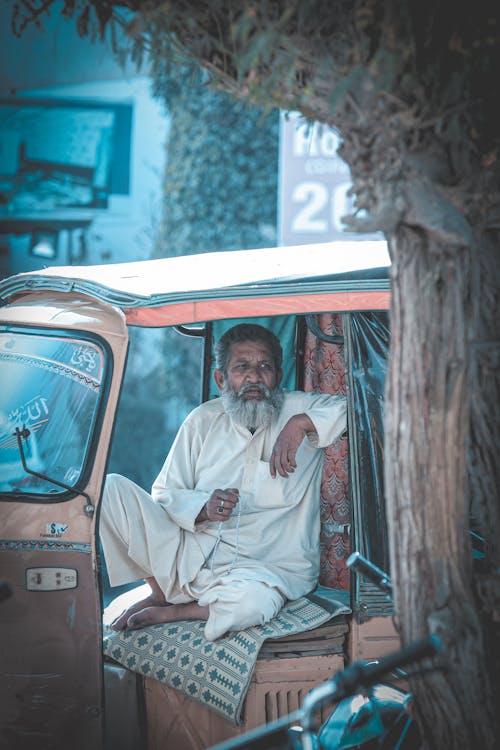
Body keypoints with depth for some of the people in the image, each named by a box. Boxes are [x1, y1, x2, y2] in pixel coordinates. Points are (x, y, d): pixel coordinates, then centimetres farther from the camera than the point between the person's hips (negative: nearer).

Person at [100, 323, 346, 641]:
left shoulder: (301, 410, 1)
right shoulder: (203, 421, 8)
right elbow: (164, 494, 9)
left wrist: (301, 424, -22)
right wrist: (204, 508, -13)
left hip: (265, 566, -3)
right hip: (189, 552, 3)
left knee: (252, 602, -41)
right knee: (111, 487, -14)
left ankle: (169, 612, -8)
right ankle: (161, 591, 1)